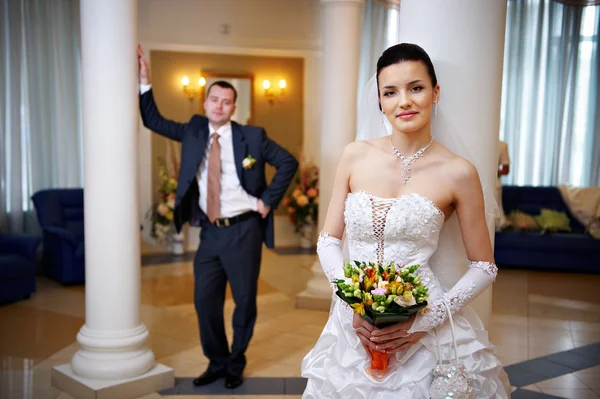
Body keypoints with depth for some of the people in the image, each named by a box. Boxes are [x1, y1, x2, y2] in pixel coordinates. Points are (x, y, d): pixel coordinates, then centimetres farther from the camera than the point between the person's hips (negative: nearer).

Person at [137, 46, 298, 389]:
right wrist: (144, 81, 0)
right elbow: (153, 121, 10)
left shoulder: (252, 136, -5)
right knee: (205, 300, 9)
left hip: (243, 230, -3)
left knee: (245, 301, 7)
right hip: (210, 232, 4)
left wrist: (268, 200, -8)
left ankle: (236, 364, 28)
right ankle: (217, 362, 29)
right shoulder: (193, 131, 6)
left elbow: (289, 162, -4)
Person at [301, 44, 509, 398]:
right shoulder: (355, 156, -1)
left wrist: (426, 320, -12)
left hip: (425, 332, -2)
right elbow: (329, 240, 4)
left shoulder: (458, 172, -8)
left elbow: (484, 267, -1)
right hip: (354, 325, 3)